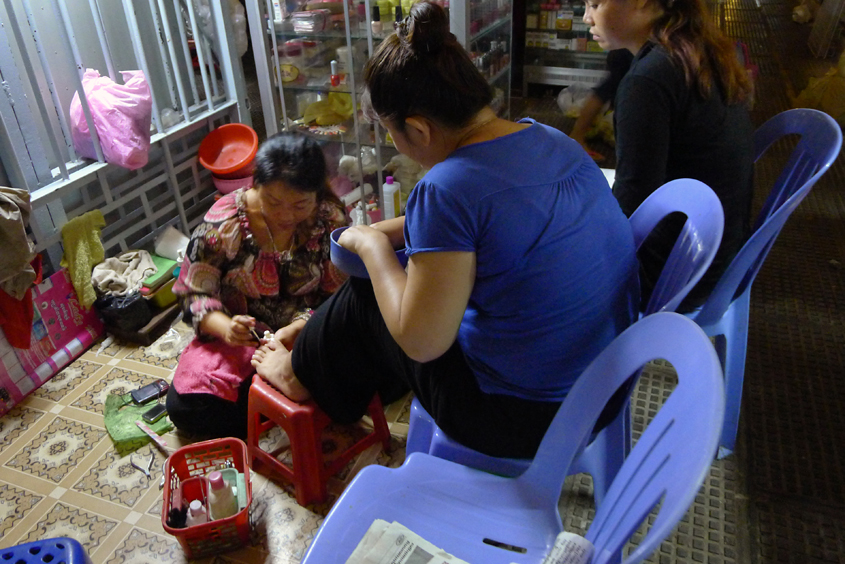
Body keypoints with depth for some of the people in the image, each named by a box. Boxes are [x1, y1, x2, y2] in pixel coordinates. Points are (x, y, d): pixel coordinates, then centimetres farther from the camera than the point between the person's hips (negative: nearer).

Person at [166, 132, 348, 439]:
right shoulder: (222, 222, -15)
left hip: (307, 331, 0)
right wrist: (225, 327, -29)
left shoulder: (331, 218, -13)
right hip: (242, 335, 0)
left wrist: (295, 330, -28)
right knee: (184, 406, -19)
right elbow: (193, 293, -7)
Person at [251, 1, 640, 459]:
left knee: (361, 298, 12)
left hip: (526, 419, -8)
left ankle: (301, 374, 43)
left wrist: (372, 246, -8)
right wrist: (385, 230, 13)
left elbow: (421, 342, -22)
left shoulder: (447, 189, -27)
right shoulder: (554, 140, -1)